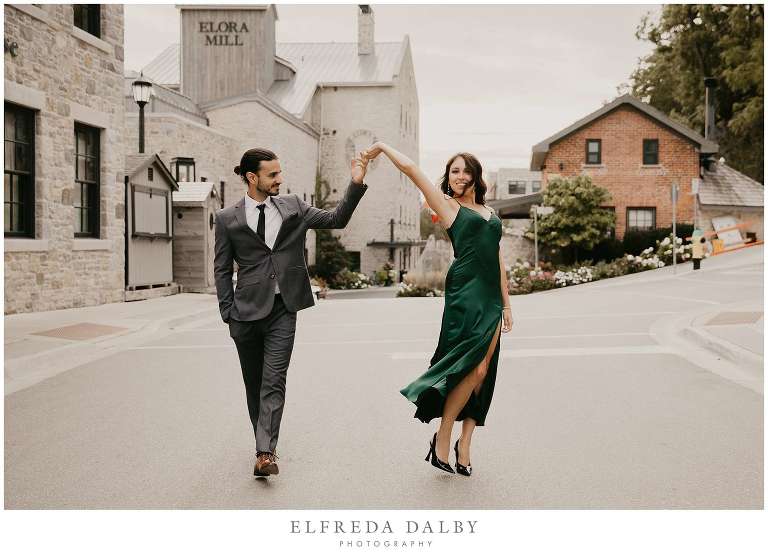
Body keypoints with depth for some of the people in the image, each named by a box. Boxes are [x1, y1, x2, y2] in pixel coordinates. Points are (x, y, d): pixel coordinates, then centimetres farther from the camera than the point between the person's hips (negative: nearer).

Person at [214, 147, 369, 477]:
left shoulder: (292, 207, 7)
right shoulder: (228, 219, 2)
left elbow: (336, 219, 5)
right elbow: (222, 269, 4)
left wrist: (356, 183, -7)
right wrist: (228, 314, -2)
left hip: (283, 310, 0)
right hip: (247, 311, 0)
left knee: (274, 380, -9)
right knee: (254, 382, 11)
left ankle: (265, 452, -12)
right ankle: (264, 441, 29)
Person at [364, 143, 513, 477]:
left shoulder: (489, 212, 22)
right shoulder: (447, 206, 6)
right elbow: (410, 168, 0)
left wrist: (506, 302, 19)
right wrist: (382, 146, 12)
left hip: (491, 298, 6)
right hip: (465, 294, -6)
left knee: (481, 373, 3)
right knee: (473, 368, -12)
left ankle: (464, 445, 13)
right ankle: (442, 439, 4)